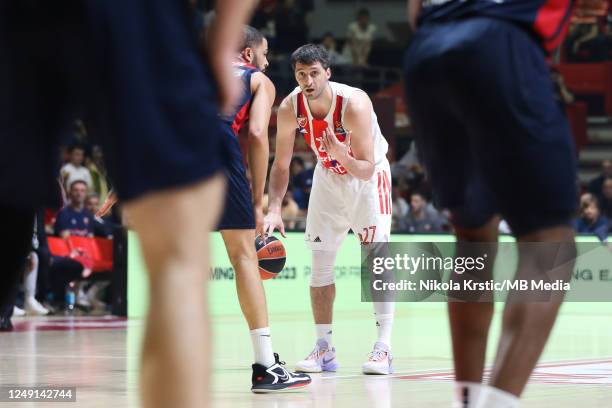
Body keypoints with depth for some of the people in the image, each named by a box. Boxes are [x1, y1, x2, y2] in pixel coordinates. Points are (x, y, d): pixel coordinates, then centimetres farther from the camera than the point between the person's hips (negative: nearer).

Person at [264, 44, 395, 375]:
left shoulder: (354, 103, -33)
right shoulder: (290, 107, -21)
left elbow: (366, 169, -31)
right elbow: (281, 165, -12)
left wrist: (342, 155, -51)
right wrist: (274, 208, -25)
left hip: (367, 176, -4)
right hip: (328, 178, 4)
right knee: (320, 262, 1)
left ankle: (383, 348, -15)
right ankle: (324, 349, 8)